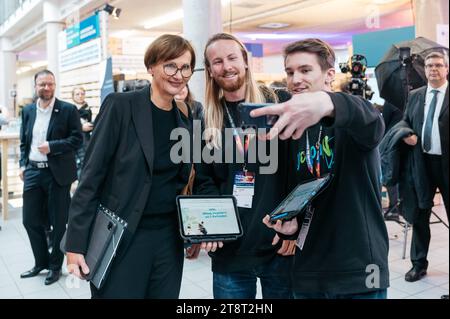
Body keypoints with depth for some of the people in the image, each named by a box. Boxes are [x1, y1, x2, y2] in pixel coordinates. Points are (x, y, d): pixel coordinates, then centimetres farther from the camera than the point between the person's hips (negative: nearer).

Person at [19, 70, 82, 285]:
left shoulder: (68, 110, -5)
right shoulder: (28, 111, 10)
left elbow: (77, 139, -9)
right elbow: (24, 142, 16)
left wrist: (52, 146, -18)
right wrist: (23, 165, 5)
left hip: (57, 173, -4)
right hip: (33, 172, 5)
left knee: (58, 223, 6)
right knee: (30, 220, 10)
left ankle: (55, 266, 23)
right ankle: (41, 262, 29)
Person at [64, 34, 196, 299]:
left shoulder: (185, 119, 7)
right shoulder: (120, 106, -8)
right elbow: (92, 176, -10)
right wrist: (76, 243, -13)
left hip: (169, 238, 5)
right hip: (121, 238, -5)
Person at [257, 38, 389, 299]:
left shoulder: (349, 119, -8)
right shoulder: (291, 129, 9)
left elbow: (371, 122, -33)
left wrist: (327, 103, -52)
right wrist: (291, 221, -3)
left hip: (358, 268, -5)